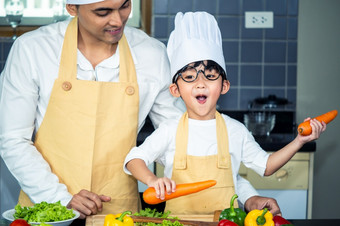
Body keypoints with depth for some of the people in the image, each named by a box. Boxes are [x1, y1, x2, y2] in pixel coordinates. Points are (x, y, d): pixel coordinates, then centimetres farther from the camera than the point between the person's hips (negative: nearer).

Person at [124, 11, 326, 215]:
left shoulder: (235, 131, 4)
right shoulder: (170, 131, -1)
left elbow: (265, 166, 15)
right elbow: (134, 159, 4)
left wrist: (299, 141, 6)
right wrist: (152, 180, -16)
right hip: (179, 219, -1)